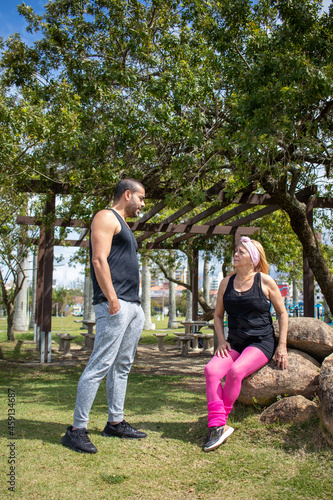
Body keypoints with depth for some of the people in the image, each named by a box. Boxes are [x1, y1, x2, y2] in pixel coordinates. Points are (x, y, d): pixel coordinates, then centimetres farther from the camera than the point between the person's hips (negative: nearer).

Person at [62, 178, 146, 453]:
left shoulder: (123, 225, 26)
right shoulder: (106, 217, -4)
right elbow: (99, 260, -15)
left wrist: (136, 305, 19)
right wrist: (112, 299, -22)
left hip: (133, 307, 10)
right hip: (115, 306, -10)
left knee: (122, 366, 13)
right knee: (100, 366, -10)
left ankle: (115, 422, 21)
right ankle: (77, 429, -3)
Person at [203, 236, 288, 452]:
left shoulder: (265, 281, -2)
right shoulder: (227, 283, 10)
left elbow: (282, 313, 5)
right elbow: (218, 315, 19)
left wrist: (282, 346, -2)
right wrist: (222, 341, 4)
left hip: (261, 343, -4)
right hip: (235, 343, 4)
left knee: (236, 371, -31)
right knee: (211, 370, -25)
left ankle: (219, 419, -11)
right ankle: (218, 426, -24)